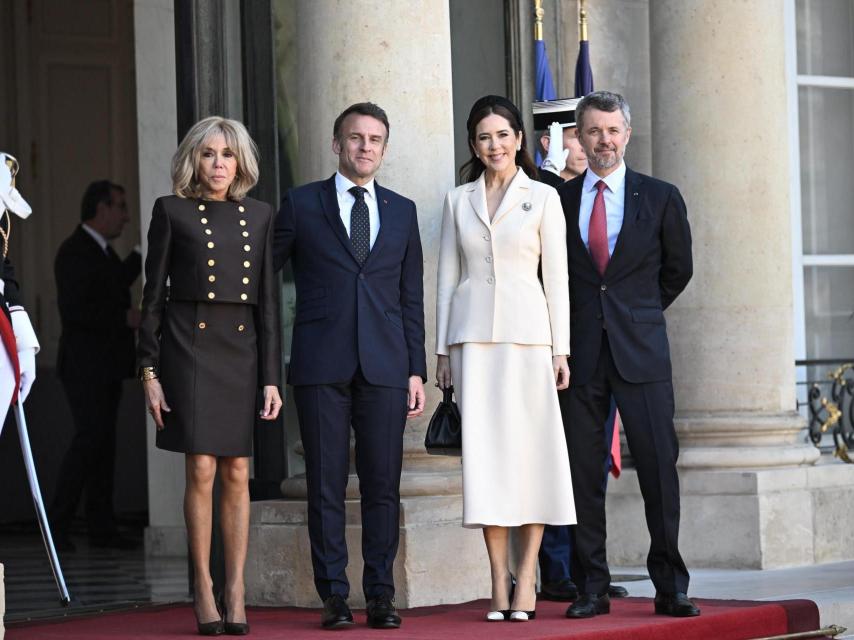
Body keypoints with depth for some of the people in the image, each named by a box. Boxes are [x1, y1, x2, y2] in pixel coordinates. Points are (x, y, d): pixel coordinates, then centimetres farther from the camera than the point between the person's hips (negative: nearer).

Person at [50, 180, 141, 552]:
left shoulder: (102, 250, 17)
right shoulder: (74, 252, -12)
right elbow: (73, 310, -21)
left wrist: (145, 251, 24)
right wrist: (124, 319, -19)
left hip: (107, 366, 9)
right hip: (84, 364, -9)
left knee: (104, 443, 6)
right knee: (90, 437, -17)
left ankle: (102, 528, 5)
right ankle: (57, 525, -14)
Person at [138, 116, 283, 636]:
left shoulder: (259, 216, 10)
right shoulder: (172, 212, 3)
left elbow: (268, 299, 9)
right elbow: (154, 295, 3)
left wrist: (272, 377, 3)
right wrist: (150, 370, -4)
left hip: (242, 350, 3)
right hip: (189, 345, -3)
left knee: (237, 473, 2)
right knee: (201, 469, -8)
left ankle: (236, 592, 7)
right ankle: (203, 586, 2)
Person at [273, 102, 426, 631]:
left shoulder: (402, 211, 13)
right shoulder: (301, 205, 6)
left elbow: (412, 297, 13)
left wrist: (417, 369, 7)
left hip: (385, 368, 2)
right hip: (321, 366, -2)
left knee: (383, 485, 1)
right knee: (326, 485, -1)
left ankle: (381, 594, 6)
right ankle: (334, 596, 3)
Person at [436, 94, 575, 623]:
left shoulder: (543, 198, 5)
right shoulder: (459, 201, 12)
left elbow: (556, 277, 3)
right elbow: (448, 277, 12)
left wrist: (561, 349, -3)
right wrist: (443, 350, 7)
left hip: (527, 331, -2)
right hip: (473, 334, 2)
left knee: (531, 447, -4)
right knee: (483, 449, -3)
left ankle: (526, 577, 0)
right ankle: (500, 580, -1)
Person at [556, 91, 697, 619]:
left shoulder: (660, 198, 6)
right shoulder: (559, 200, 6)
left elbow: (678, 269, 17)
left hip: (641, 350, -1)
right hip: (579, 352, 1)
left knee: (659, 466, -4)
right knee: (584, 472, 2)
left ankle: (670, 589, 2)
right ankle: (592, 589, 8)